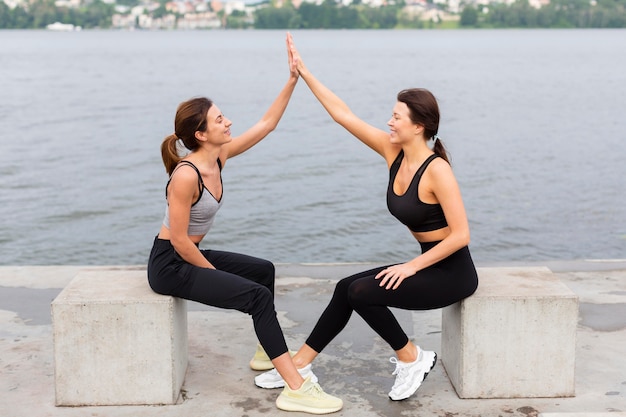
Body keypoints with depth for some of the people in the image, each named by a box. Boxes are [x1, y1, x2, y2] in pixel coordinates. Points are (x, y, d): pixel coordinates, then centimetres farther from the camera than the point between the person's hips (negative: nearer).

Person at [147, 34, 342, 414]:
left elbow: (267, 124, 3)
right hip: (169, 265, -10)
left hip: (190, 255, 10)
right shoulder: (186, 175, -26)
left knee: (263, 269, 23)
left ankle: (268, 350, 34)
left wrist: (293, 79, -3)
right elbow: (179, 241, -24)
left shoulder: (219, 156, -1)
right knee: (257, 296, -20)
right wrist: (215, 274, -13)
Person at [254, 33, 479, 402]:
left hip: (452, 273, -8)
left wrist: (412, 266, -21)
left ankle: (413, 358, 2)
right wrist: (304, 72, -1)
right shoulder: (394, 151, -1)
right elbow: (343, 114, 0)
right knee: (346, 288, 4)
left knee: (362, 293, -16)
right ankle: (299, 365, 13)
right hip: (428, 264, 8)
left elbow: (461, 235, -24)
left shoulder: (436, 170, -23)